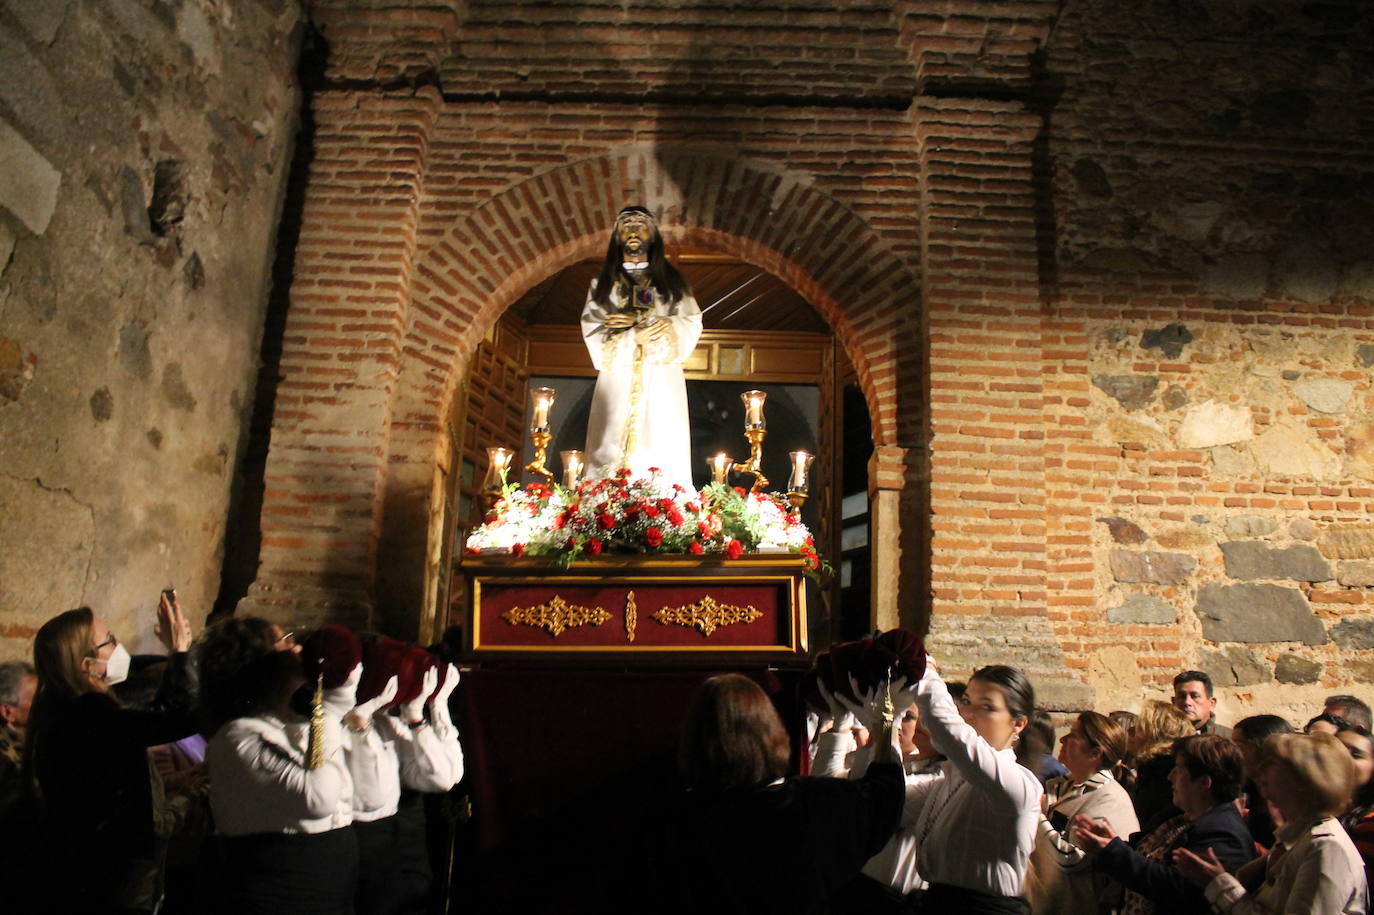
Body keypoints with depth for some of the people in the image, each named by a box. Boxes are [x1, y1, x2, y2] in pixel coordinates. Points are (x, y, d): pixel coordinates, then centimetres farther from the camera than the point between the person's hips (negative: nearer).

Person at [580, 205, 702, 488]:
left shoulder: (672, 282, 15)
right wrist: (635, 336, -12)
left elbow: (691, 324, 2)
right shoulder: (603, 284, 16)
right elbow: (592, 329, 3)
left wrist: (637, 321, -8)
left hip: (662, 382, 0)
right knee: (613, 450, -9)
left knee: (662, 449, -8)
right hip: (618, 380, 0)